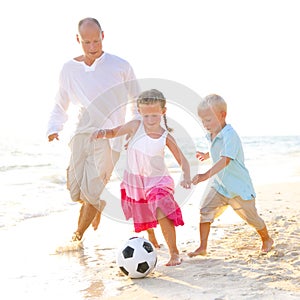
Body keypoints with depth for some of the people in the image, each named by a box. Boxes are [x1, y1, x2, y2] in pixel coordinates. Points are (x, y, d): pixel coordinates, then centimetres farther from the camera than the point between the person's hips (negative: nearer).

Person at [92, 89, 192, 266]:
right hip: (134, 181, 3)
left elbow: (182, 159, -3)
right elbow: (114, 133, 5)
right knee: (142, 218, 14)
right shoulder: (135, 126, -9)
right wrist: (103, 133, -17)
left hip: (157, 181, -3)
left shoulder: (166, 137, -10)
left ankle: (174, 253, -10)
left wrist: (187, 177, -20)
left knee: (162, 214, -21)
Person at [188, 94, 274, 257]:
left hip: (238, 185, -7)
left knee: (251, 217, 10)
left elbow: (225, 159, -39)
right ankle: (202, 247, -5)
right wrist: (207, 155, 13)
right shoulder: (212, 135, 3)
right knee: (205, 210, -11)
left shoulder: (229, 135, -25)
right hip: (218, 183, 7)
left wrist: (206, 175, -49)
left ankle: (267, 240, 37)